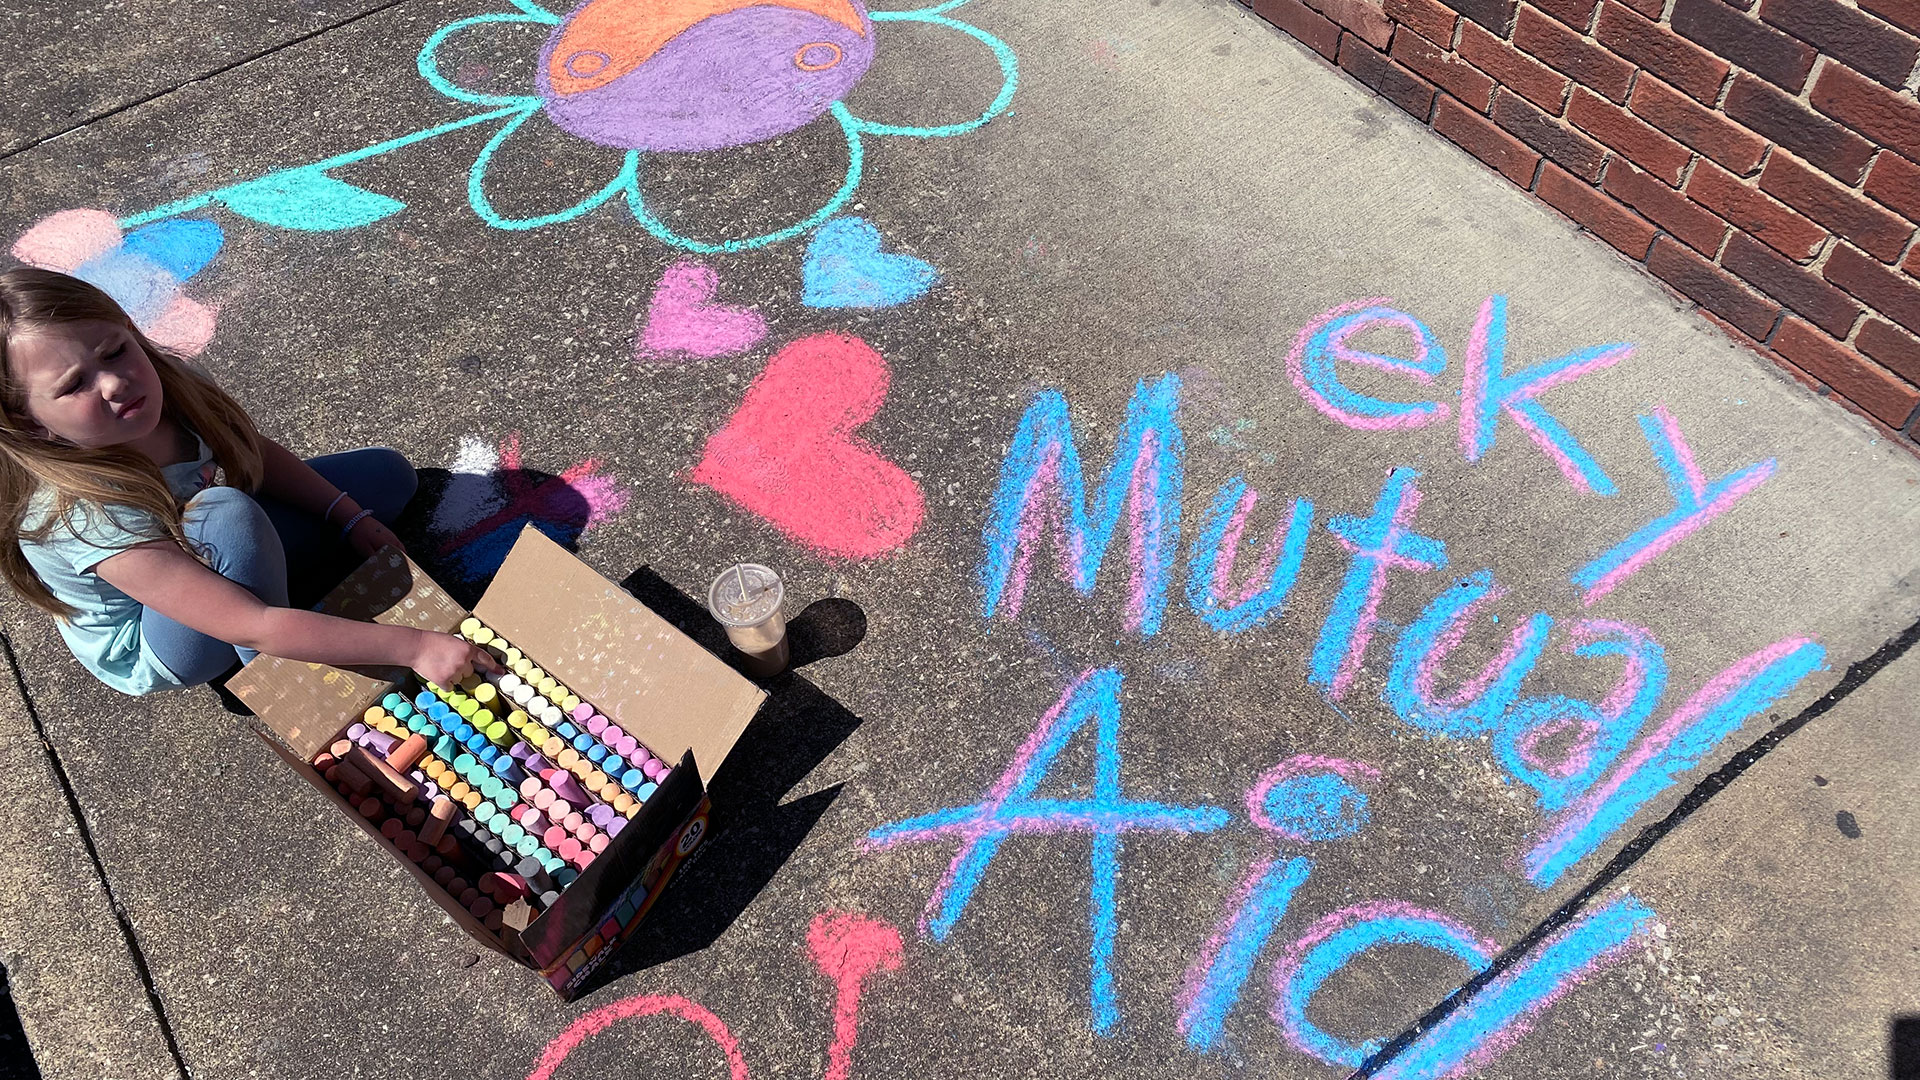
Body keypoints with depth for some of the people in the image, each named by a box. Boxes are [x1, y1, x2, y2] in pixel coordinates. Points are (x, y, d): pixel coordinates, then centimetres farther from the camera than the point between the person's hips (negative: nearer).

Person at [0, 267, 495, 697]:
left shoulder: (163, 382, -23)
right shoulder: (88, 516, -40)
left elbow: (258, 451, -1)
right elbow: (250, 627, -44)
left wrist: (351, 518, -9)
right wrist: (412, 646, -46)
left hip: (201, 552, 7)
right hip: (145, 651, -6)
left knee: (387, 473, 5)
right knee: (228, 511, -39)